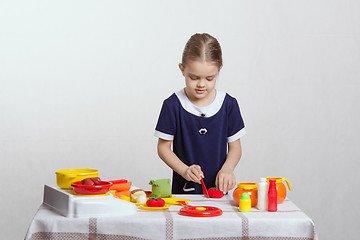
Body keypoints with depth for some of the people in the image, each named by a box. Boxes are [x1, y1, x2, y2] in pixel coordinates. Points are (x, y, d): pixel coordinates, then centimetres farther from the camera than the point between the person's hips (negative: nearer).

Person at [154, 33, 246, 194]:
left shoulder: (228, 104, 3)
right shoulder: (173, 105, -2)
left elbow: (234, 146, 9)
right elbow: (163, 147, 2)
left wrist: (227, 169, -10)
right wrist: (185, 170, -13)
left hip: (218, 188, 1)